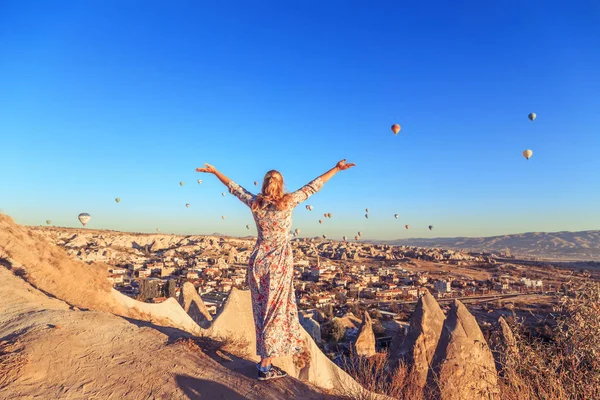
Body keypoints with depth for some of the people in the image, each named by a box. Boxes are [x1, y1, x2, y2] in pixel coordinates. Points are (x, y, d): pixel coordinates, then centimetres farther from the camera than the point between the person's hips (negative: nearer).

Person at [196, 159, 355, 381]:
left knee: (262, 310, 13)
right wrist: (336, 168, 2)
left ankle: (265, 360, 22)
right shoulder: (287, 202, -9)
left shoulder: (255, 203, 0)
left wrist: (214, 171, 27)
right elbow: (313, 186, -5)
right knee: (276, 311, 4)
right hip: (279, 262, -4)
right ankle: (265, 366, 10)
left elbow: (233, 187, 13)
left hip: (258, 260, 4)